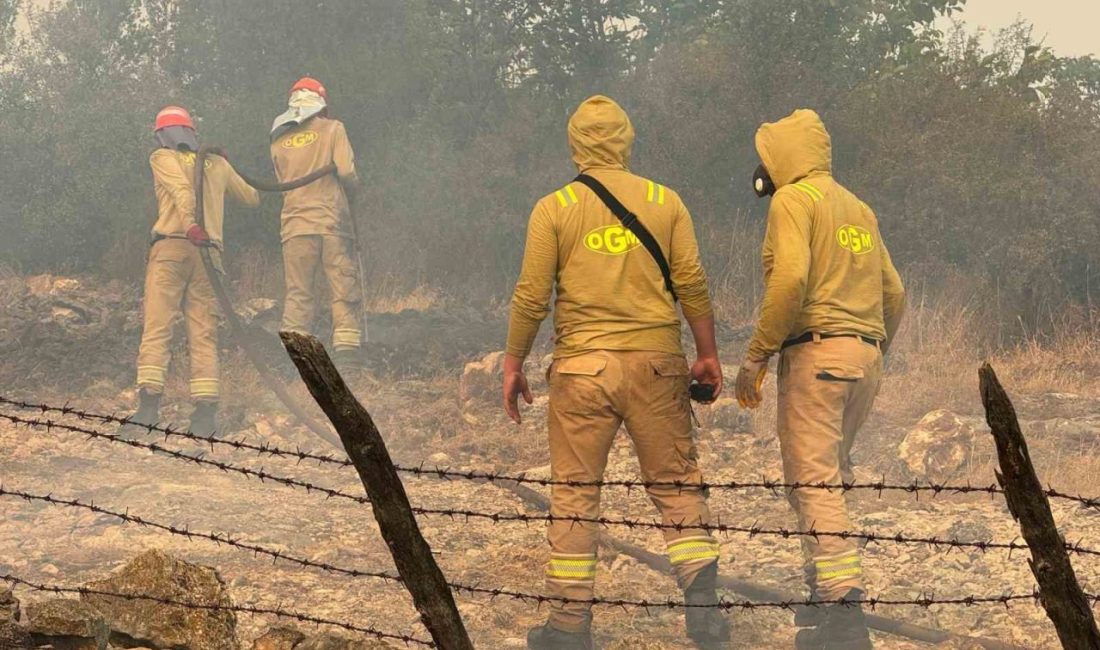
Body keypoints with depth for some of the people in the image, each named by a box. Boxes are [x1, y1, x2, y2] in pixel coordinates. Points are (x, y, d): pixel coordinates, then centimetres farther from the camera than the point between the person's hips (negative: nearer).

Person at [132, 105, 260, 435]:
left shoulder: (162, 158, 9)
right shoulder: (218, 164, 20)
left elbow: (182, 189, -11)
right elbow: (252, 199, 31)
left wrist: (190, 223, -27)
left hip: (171, 246, -3)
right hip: (210, 254, 3)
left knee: (157, 327, -7)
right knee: (204, 334, 3)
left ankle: (149, 402, -19)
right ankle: (206, 410, -8)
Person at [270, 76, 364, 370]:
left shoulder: (278, 142, 12)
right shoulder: (332, 129, 1)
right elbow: (346, 172, -8)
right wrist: (352, 185, 11)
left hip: (295, 224, 3)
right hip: (332, 222, -3)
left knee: (298, 294, 5)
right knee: (345, 291, -1)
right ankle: (347, 353, -11)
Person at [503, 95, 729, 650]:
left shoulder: (554, 208, 1)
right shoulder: (665, 202, 4)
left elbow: (531, 296, -2)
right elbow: (692, 284, 2)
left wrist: (513, 362, 8)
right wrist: (708, 354, 11)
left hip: (582, 365, -1)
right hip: (656, 362, 1)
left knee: (574, 495, 5)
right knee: (677, 485, 8)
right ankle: (703, 605, 0)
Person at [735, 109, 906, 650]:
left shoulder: (793, 199, -4)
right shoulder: (858, 208, 21)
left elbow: (791, 278, -18)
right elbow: (893, 292, 19)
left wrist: (757, 355, -14)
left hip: (816, 350, -9)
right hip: (865, 354, 9)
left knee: (813, 481, -10)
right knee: (830, 476, 18)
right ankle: (826, 590, 20)